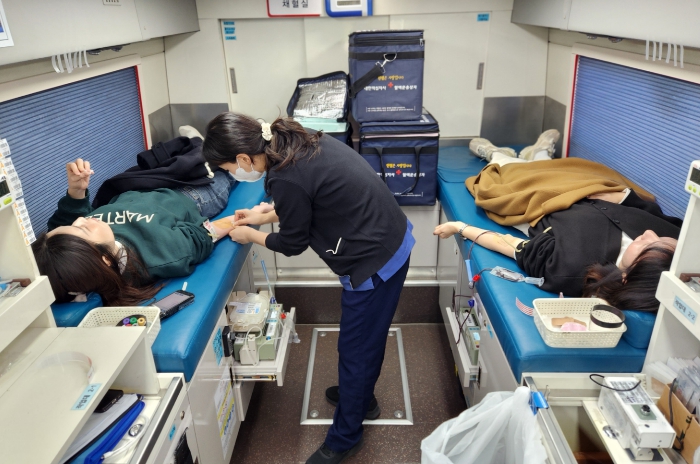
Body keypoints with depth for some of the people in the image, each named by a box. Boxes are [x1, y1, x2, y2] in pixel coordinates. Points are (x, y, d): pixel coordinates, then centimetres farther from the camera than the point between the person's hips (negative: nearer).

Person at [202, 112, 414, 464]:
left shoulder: (284, 179, -25)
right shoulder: (298, 142, 2)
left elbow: (293, 243, -8)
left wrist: (251, 236, 9)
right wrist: (265, 216, 20)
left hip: (375, 260, -9)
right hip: (393, 239, 9)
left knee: (355, 349, 9)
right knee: (366, 338, 27)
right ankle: (361, 397, 50)